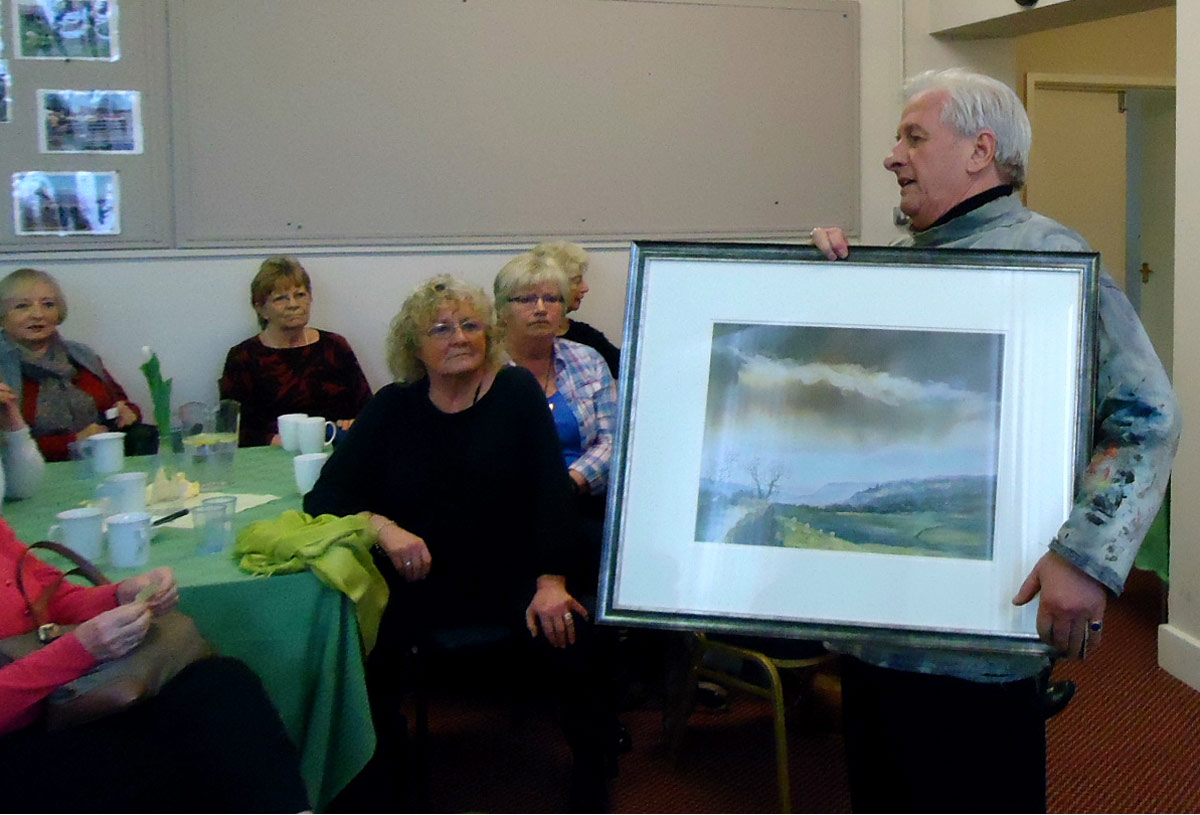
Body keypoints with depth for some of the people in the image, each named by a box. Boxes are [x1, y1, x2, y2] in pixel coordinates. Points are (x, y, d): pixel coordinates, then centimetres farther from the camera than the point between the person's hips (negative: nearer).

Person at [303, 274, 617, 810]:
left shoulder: (517, 392, 2)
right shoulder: (393, 408, 5)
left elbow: (551, 491, -5)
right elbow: (326, 495, -1)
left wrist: (550, 582, -16)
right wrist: (382, 526, -21)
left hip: (509, 575, -1)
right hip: (417, 582, 1)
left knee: (566, 636, -27)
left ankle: (592, 762, 2)